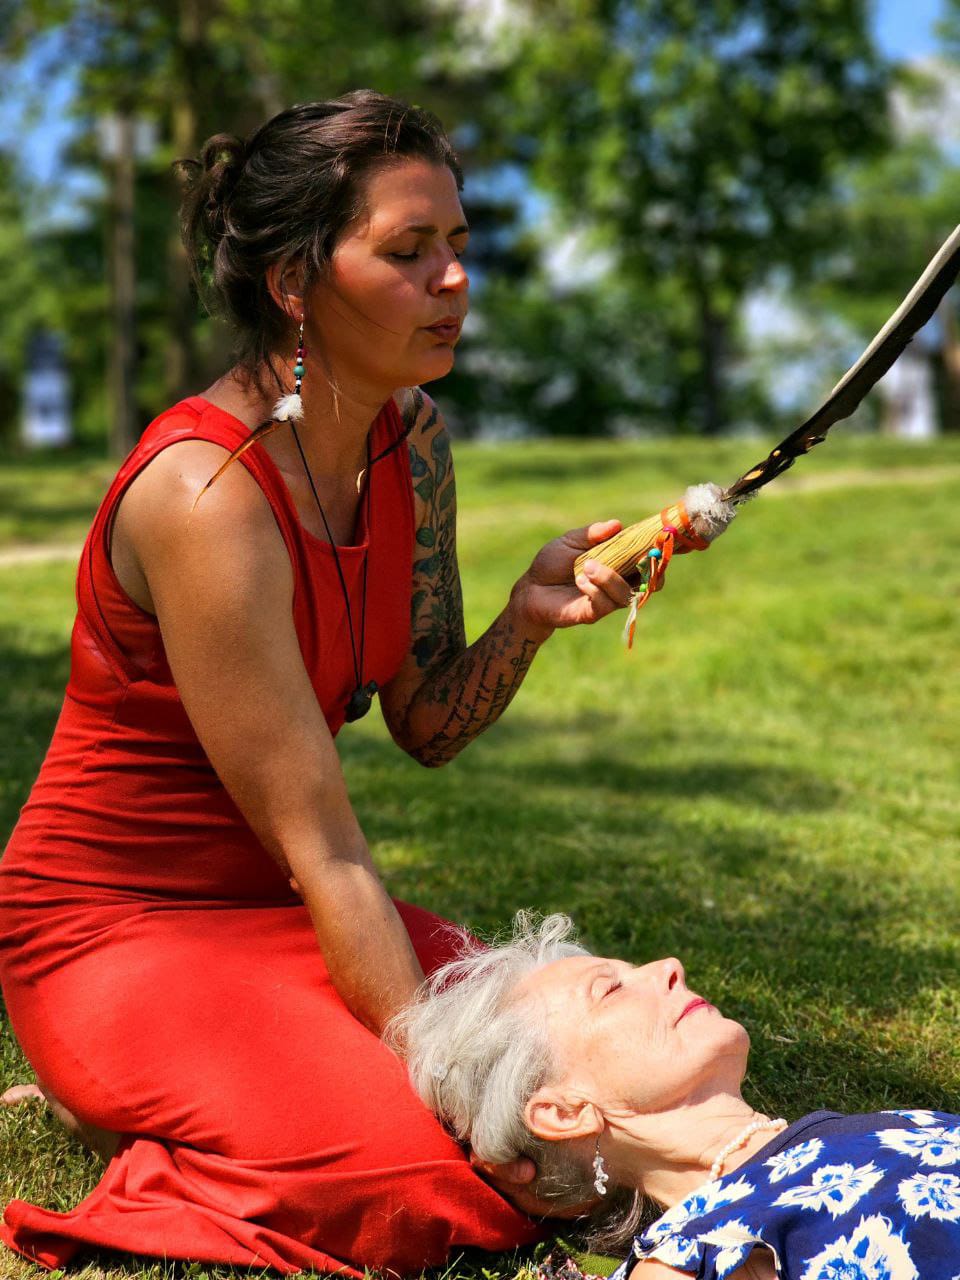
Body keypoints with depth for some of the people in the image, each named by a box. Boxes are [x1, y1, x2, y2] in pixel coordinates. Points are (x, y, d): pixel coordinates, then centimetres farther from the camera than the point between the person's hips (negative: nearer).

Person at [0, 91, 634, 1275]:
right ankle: (116, 1101, 2)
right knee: (417, 1176, -26)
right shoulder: (205, 492, -26)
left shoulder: (411, 439, -1)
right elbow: (316, 845, -25)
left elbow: (426, 725, 4)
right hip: (120, 928, -8)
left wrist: (530, 613, -16)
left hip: (277, 909, 8)